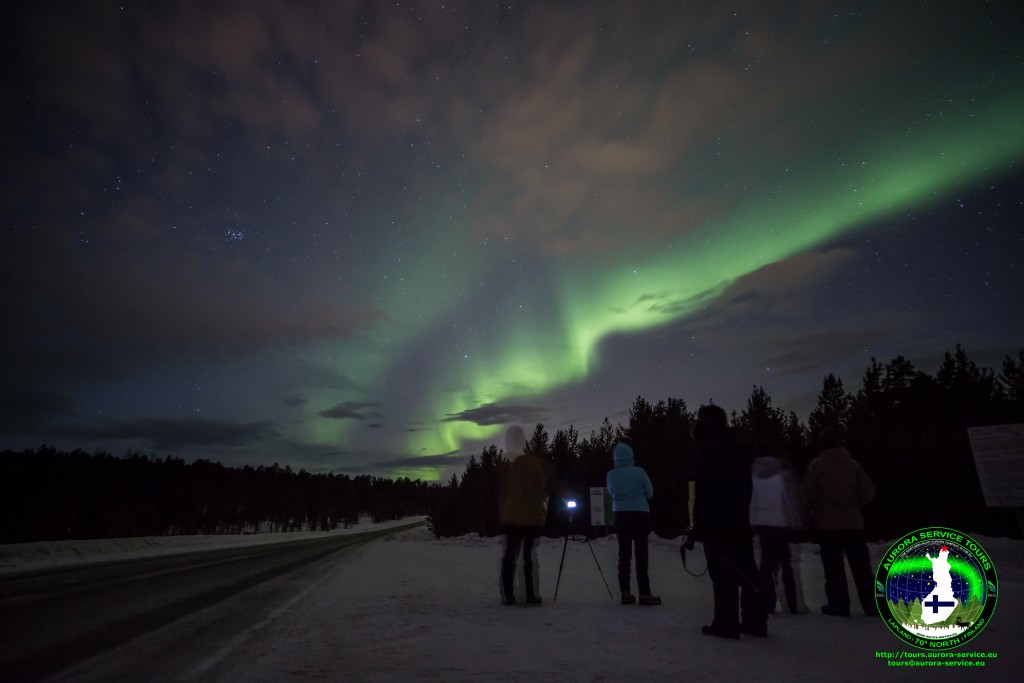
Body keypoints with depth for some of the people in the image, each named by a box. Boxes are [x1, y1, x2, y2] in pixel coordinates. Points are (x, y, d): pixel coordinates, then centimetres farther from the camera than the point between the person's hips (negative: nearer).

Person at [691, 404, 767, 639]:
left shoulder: (706, 450, -12)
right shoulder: (740, 449, 14)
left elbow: (703, 492, -17)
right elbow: (746, 488, 17)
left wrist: (699, 526, -13)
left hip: (716, 523, -8)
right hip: (740, 522, 8)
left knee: (723, 575, -4)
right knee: (746, 572, 13)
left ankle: (726, 624, 0)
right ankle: (755, 621, 19)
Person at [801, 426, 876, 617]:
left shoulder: (817, 465, -7)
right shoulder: (853, 464, 1)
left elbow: (808, 494, -10)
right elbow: (868, 492, 1)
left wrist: (809, 510, 8)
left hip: (826, 523, -2)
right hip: (853, 522, 3)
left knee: (833, 566, 4)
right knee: (861, 565, 10)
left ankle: (838, 604, 5)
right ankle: (871, 604, 13)